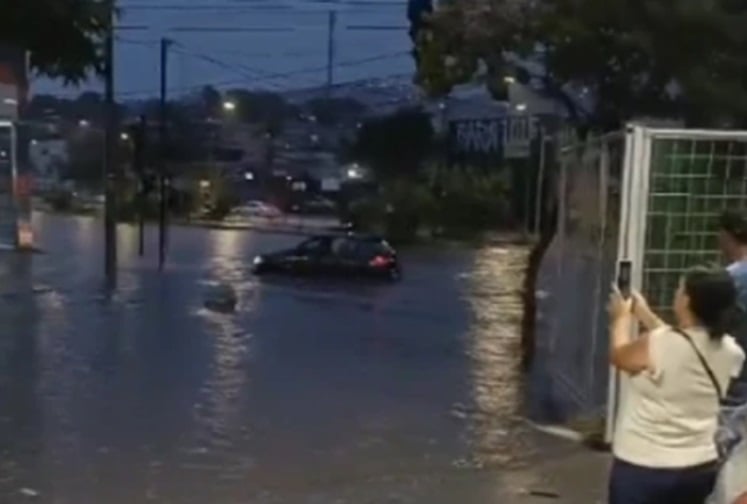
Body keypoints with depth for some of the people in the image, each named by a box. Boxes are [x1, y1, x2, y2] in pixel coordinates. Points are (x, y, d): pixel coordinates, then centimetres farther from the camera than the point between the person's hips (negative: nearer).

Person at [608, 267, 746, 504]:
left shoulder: (656, 345, -23)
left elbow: (619, 356, -2)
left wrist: (623, 317, 17)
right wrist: (645, 314, 23)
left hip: (643, 468, -6)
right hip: (699, 467, 6)